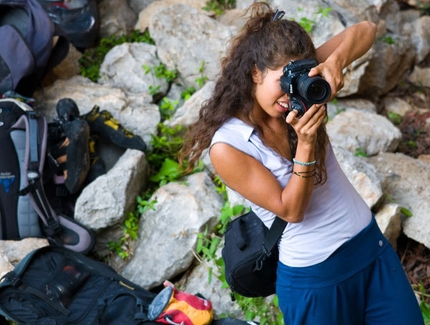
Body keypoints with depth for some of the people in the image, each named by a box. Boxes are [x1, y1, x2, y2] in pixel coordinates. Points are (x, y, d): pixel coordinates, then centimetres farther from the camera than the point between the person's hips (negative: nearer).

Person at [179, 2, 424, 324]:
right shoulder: (227, 147, -20)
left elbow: (365, 31, -8)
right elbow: (291, 210, -17)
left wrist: (334, 62, -29)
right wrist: (305, 144, -30)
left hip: (371, 243, 5)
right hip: (314, 277, -5)